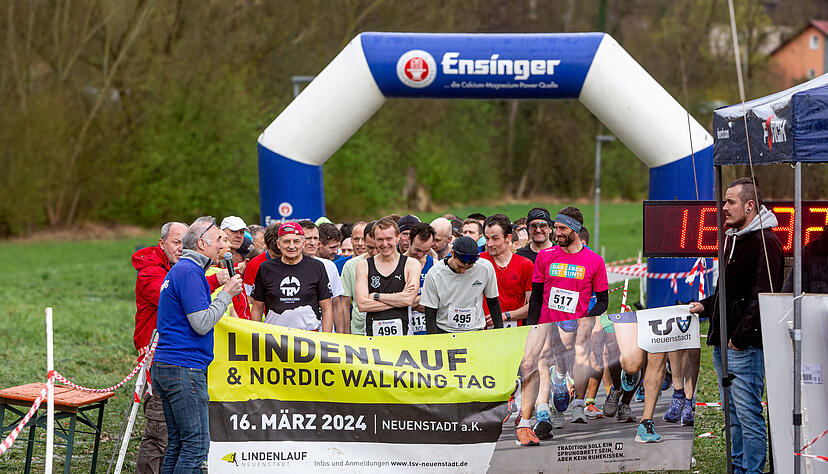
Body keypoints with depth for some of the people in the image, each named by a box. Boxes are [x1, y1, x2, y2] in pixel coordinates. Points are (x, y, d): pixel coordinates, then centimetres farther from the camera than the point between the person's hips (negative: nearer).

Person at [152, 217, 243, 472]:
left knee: (177, 444, 11)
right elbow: (201, 324, -17)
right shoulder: (190, 272, -12)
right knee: (197, 444, -9)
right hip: (185, 369, -11)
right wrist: (226, 294, -8)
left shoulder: (178, 270, 21)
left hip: (164, 365, 11)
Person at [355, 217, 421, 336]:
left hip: (400, 331, -1)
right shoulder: (364, 266, 11)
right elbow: (362, 304, -1)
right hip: (372, 332, 1)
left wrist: (376, 296, 0)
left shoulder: (411, 264, 8)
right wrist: (399, 298, -3)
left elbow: (409, 300, -6)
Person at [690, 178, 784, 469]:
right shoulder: (732, 239, 18)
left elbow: (762, 297, -19)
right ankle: (739, 468, 19)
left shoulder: (766, 242, -13)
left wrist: (740, 337, -21)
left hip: (747, 346, -10)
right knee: (734, 416, 13)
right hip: (723, 344, 10)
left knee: (748, 414, -8)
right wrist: (705, 306, 17)